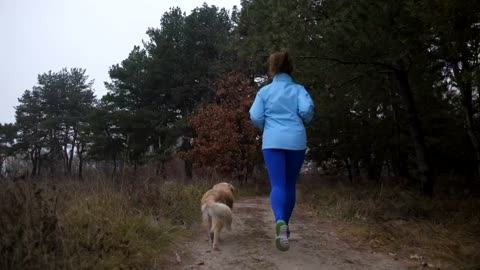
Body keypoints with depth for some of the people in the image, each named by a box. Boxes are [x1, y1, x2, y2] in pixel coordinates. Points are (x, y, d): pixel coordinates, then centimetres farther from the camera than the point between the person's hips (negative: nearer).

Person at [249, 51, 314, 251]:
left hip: (272, 142, -1)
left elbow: (255, 117, -1)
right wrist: (304, 121, 12)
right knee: (290, 184, 16)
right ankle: (285, 225, 25)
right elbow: (307, 110, -10)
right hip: (296, 141, 1)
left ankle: (280, 222, -33)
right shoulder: (298, 89, 8)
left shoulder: (264, 91, 9)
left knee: (277, 185, -7)